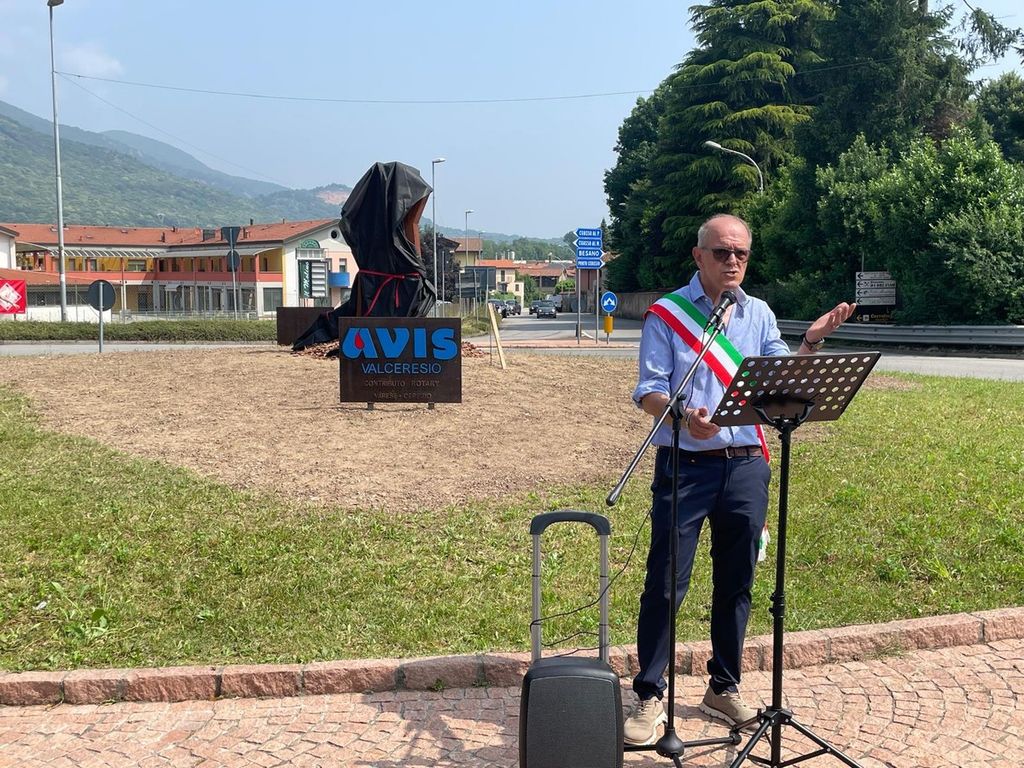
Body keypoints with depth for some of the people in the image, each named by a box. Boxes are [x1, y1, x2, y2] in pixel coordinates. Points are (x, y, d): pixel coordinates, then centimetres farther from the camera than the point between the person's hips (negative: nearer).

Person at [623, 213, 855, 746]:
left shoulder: (759, 314, 12)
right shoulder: (666, 314, -1)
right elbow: (649, 393, -7)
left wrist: (810, 343, -8)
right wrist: (685, 417, -27)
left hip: (746, 465, 4)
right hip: (686, 465, -4)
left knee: (736, 583, 13)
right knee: (665, 583, -2)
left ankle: (723, 689, 29)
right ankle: (649, 696, 11)